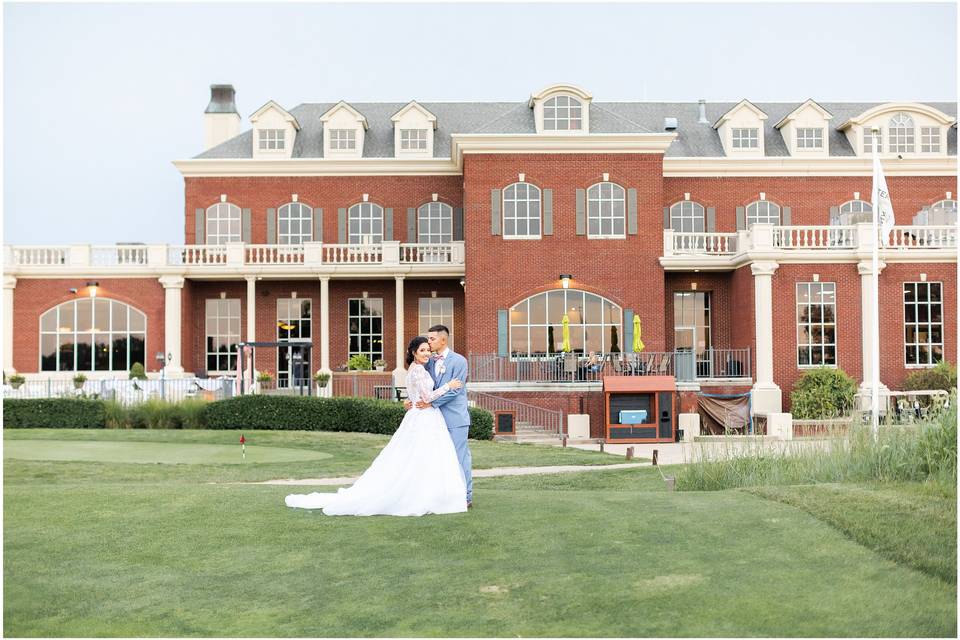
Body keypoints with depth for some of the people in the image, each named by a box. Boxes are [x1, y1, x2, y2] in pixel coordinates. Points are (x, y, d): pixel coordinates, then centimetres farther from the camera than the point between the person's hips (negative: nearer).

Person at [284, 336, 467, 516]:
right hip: (424, 421, -9)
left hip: (420, 419, 9)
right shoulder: (418, 369, -15)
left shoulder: (414, 368, 15)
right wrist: (449, 385, -12)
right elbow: (427, 397, -18)